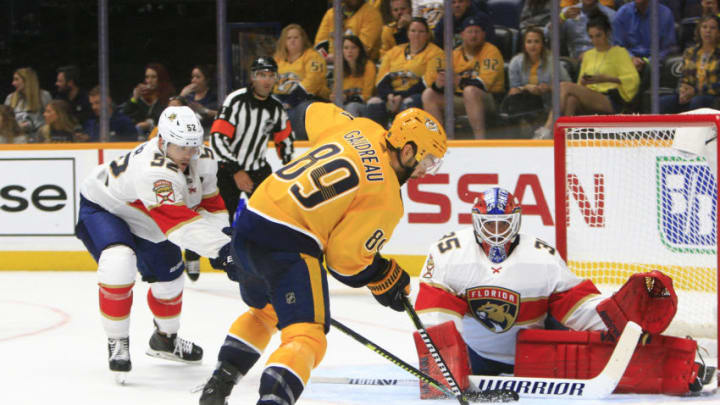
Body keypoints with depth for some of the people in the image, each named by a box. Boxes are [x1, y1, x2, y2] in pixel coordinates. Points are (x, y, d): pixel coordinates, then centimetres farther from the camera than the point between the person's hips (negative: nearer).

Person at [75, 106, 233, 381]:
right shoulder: (153, 170, -43)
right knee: (119, 262, -34)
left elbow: (210, 204, -6)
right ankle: (117, 343, -17)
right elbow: (179, 223, -48)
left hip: (144, 222, 8)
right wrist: (220, 247, -53)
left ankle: (165, 339, 46)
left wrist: (223, 242, -22)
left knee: (169, 278, 16)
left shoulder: (203, 159, -17)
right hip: (102, 208, -8)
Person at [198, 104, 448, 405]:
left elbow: (316, 113, 29)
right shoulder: (385, 198, -12)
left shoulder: (361, 129, 7)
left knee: (264, 312, 31)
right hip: (288, 244, -9)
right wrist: (383, 279, 7)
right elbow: (345, 258, -11)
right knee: (306, 336, -12)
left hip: (249, 222, 9)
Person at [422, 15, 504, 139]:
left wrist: (458, 81, -35)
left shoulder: (491, 51, -5)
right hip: (460, 99, 6)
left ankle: (480, 139, -42)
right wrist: (438, 83, -24)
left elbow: (485, 82, -20)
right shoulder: (455, 54, 11)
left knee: (470, 91, -37)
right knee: (429, 94, -7)